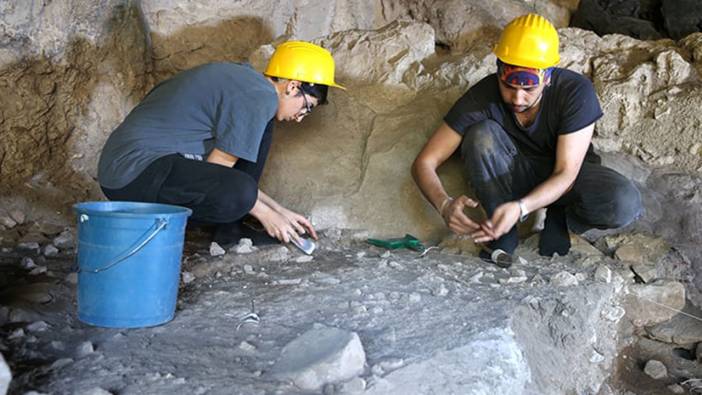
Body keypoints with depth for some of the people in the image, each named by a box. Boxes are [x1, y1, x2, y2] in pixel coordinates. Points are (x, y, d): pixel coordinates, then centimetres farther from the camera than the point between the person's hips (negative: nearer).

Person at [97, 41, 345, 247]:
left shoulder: (241, 79, 16)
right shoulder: (260, 98, -15)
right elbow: (215, 172, -13)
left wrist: (279, 210, 19)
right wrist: (265, 214, -2)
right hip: (135, 172, -10)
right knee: (239, 194, -33)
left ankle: (230, 228, 8)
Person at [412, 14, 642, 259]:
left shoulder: (576, 92, -28)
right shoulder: (482, 97, -26)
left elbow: (566, 173, -28)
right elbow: (424, 162, -24)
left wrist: (520, 207, -46)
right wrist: (445, 204, -45)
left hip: (564, 173, 0)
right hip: (512, 174, 0)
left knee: (625, 203, -32)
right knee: (481, 134, -32)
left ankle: (560, 218, 0)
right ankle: (503, 234, -17)